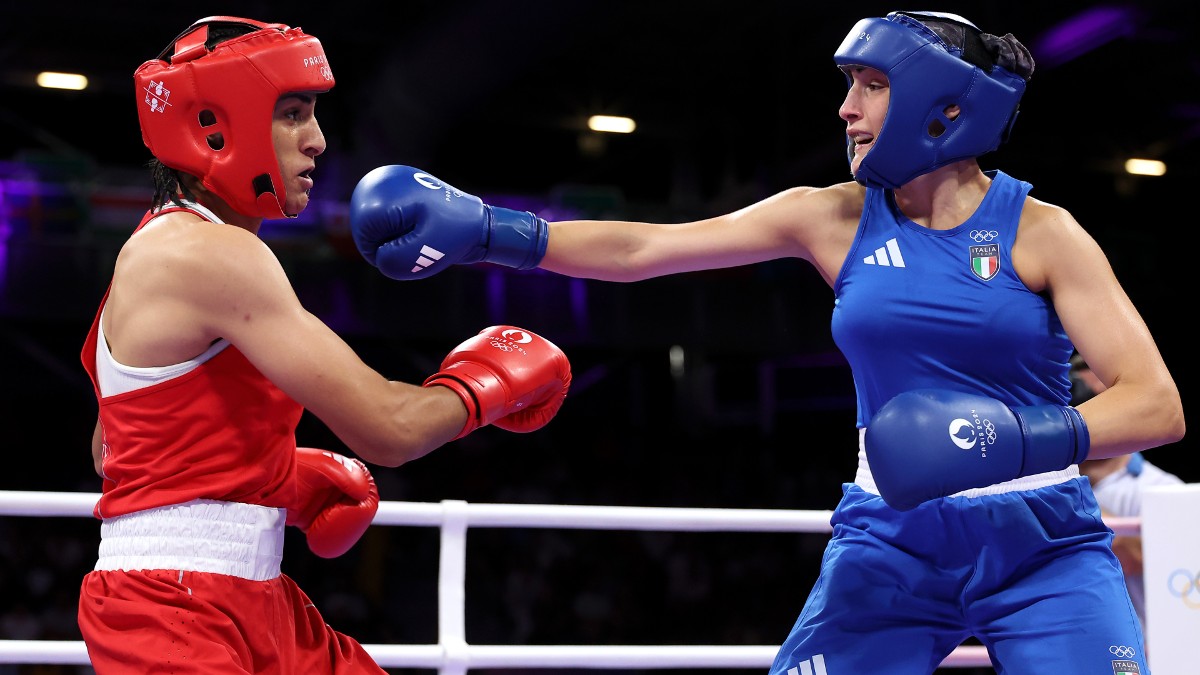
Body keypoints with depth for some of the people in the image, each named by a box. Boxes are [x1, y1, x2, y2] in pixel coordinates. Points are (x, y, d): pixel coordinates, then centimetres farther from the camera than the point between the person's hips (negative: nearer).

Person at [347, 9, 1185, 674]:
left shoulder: (1039, 231, -6)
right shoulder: (834, 219, 1)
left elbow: (1157, 405, -12)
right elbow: (641, 248, -2)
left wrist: (1024, 437, -29)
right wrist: (483, 230, -11)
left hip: (1044, 555, -2)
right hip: (892, 548, 2)